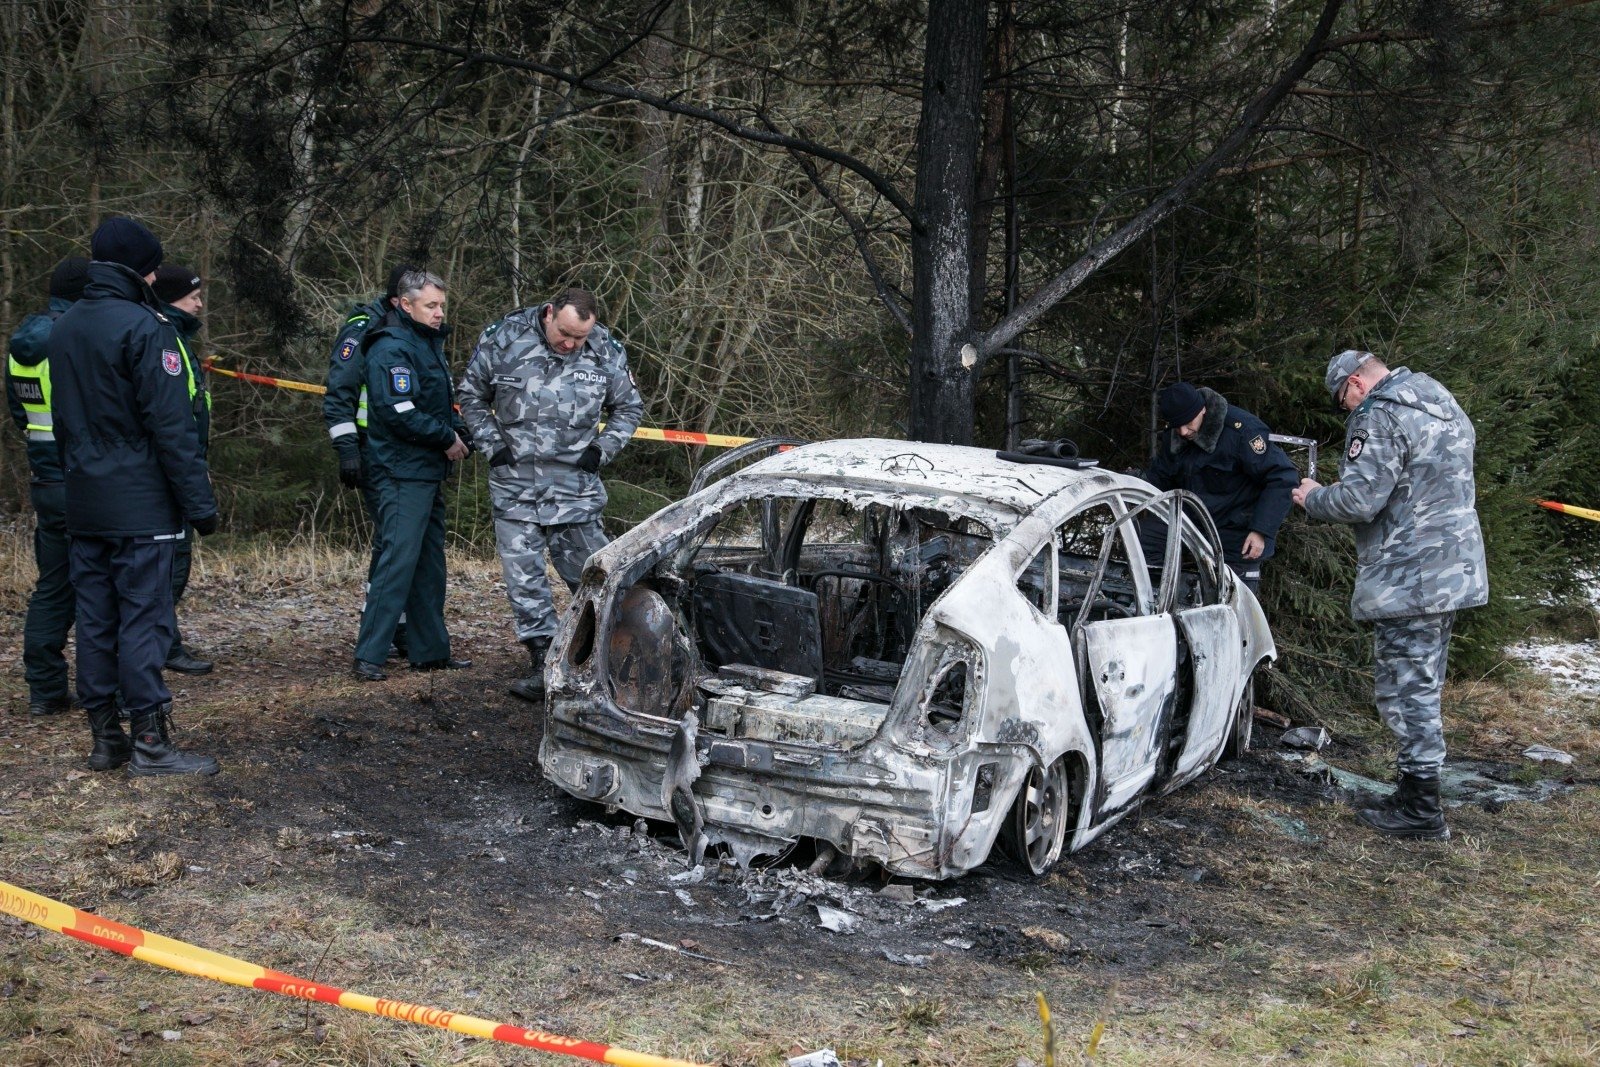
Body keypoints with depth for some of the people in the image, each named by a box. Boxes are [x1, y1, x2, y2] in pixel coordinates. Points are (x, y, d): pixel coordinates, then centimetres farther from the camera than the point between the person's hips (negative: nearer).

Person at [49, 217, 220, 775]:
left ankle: (105, 739, 17)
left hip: (84, 507, 8)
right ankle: (151, 743, -1)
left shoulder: (64, 328, 13)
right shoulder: (143, 326, -13)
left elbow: (63, 419, 19)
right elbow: (172, 425, -16)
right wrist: (199, 502, -14)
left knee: (96, 619, 10)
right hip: (140, 507, -8)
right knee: (144, 619, -4)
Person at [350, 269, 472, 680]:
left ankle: (430, 650, 21)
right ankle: (369, 655, -10)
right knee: (399, 560, -13)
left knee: (430, 563, 13)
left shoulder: (429, 343, 17)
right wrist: (447, 437, -13)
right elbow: (399, 413, -23)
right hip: (402, 473, -10)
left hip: (429, 472, 10)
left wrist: (458, 431, 5)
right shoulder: (391, 349, -14)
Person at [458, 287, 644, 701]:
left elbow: (629, 408, 12)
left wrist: (601, 449, -1)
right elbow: (471, 395, 7)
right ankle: (545, 663, 7)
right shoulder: (503, 339, -7)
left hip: (576, 486, 0)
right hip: (515, 485, 0)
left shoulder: (606, 351, -3)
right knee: (523, 577, 0)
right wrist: (493, 445, -2)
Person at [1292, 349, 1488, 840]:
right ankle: (1419, 794, 24)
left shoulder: (1379, 416, -14)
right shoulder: (1443, 404, 17)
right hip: (1454, 569, 10)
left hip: (1407, 577, -10)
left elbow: (1359, 500, -21)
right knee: (1423, 688, 17)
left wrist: (1314, 497, -1)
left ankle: (1420, 810, 0)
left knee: (1406, 690, -4)